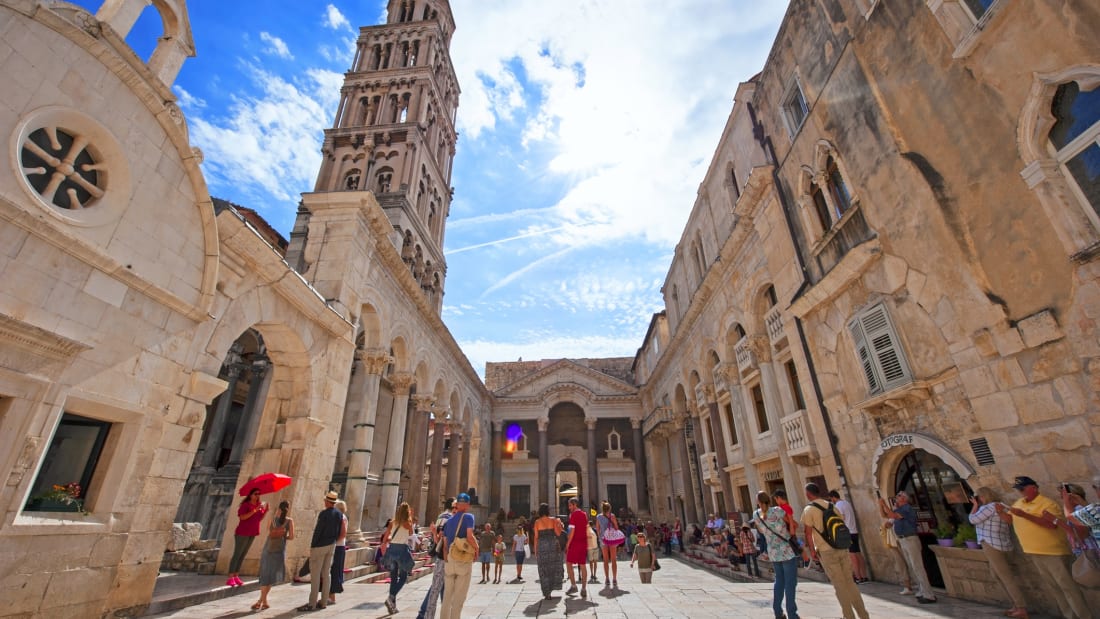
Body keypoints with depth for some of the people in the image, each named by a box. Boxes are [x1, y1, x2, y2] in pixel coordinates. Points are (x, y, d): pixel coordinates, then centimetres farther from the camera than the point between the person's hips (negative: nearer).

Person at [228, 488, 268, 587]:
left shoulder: (259, 505, 7)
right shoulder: (245, 505, -11)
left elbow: (260, 520, 8)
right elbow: (242, 517, -25)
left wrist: (266, 511, -8)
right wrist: (255, 510, -29)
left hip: (252, 534, 6)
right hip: (242, 533, -6)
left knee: (242, 555, 10)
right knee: (237, 554, -4)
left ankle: (236, 576, 16)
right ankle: (230, 578, -1)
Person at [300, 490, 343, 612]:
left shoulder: (324, 513, -17)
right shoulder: (339, 514, 4)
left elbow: (317, 531, -17)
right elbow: (340, 532, 7)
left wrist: (312, 546, -9)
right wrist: (333, 540, 16)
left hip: (320, 546, -7)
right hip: (332, 545, 7)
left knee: (316, 574, 0)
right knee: (326, 574, 11)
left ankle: (312, 604, 3)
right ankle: (323, 602, 16)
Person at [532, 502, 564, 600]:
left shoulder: (537, 522, -1)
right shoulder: (553, 520, -2)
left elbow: (536, 537, -2)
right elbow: (558, 534, -6)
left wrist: (535, 551, 5)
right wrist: (560, 525, 12)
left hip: (542, 546, 0)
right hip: (553, 545, 0)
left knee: (544, 569, 6)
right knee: (554, 565, 22)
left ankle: (547, 593, 5)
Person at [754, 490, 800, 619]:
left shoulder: (756, 514, 0)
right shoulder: (777, 510, -14)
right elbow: (793, 525, -2)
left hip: (773, 553, 4)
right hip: (787, 551, -4)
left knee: (779, 581, 18)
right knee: (790, 582, 3)